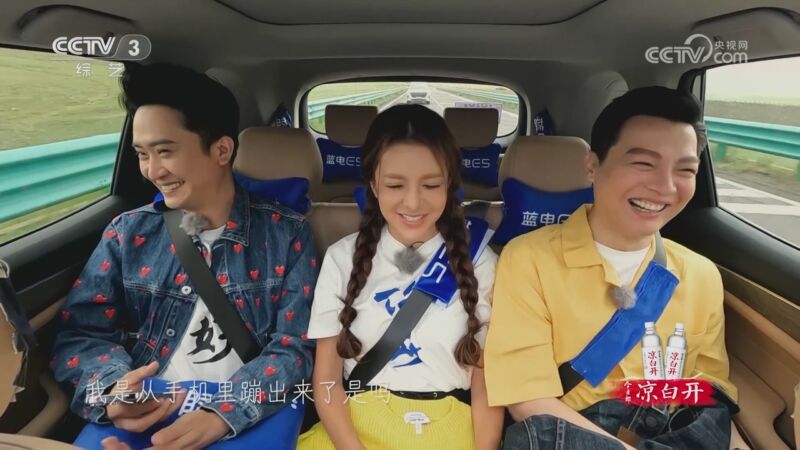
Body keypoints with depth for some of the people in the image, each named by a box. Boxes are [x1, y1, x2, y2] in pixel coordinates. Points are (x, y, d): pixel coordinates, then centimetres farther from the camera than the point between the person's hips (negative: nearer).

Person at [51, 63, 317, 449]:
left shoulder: (285, 233, 0)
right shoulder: (128, 233, 8)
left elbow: (293, 348, -5)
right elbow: (81, 333, 5)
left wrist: (220, 416, -21)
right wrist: (112, 387, -18)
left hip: (249, 411, -1)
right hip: (143, 409, 2)